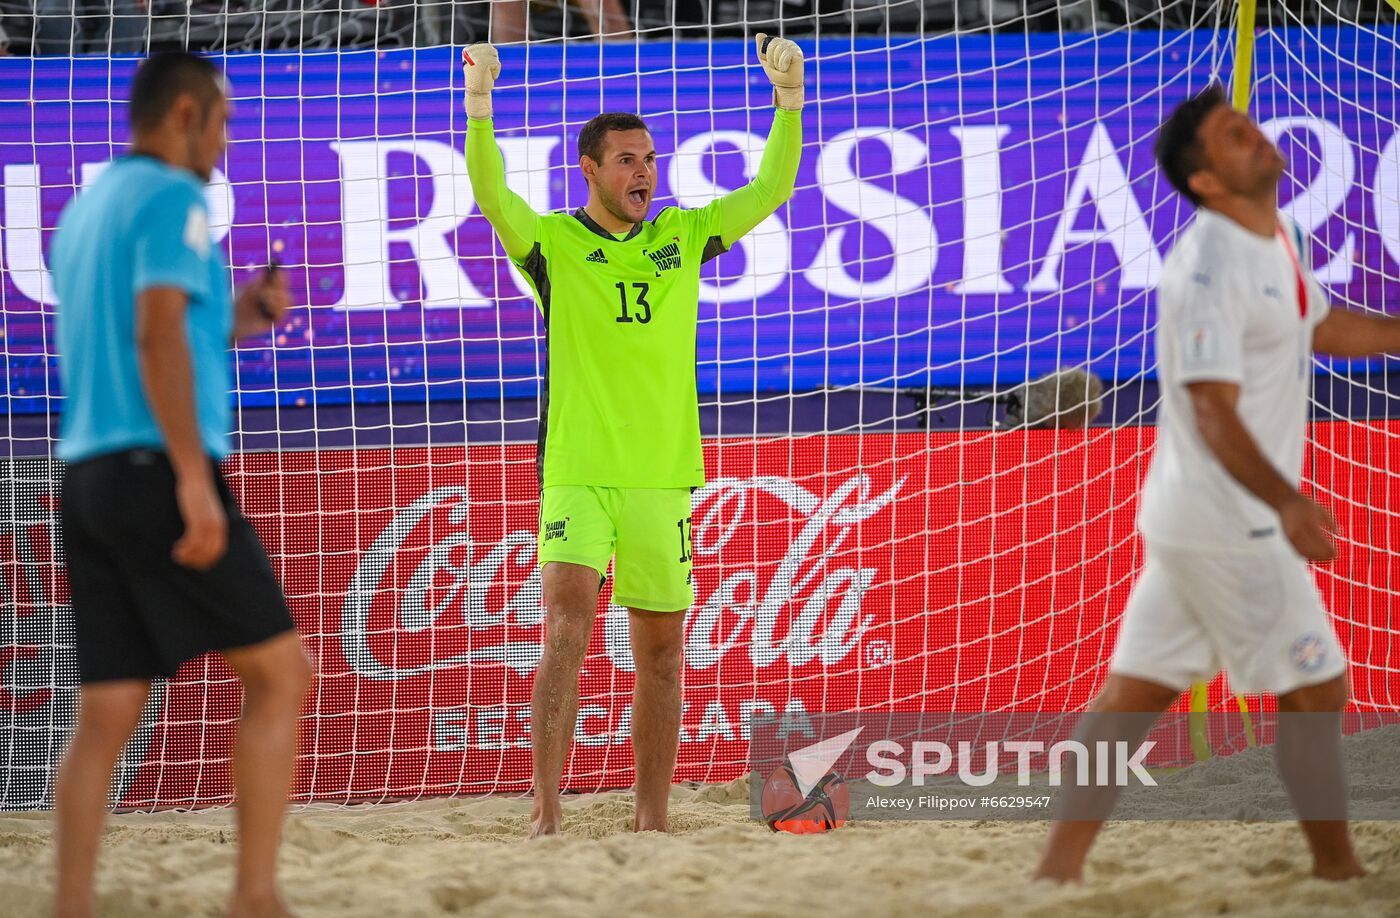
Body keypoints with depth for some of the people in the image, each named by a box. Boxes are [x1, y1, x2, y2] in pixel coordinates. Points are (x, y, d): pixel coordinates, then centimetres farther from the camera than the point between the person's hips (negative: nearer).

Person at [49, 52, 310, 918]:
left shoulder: (85, 210, 21)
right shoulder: (173, 198, -5)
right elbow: (158, 335, -18)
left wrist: (234, 321, 20)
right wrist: (196, 481, -22)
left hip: (88, 474, 8)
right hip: (156, 466, -8)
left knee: (108, 712, 5)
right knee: (279, 670, 0)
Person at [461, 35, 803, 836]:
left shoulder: (684, 236, 9)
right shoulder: (554, 242, 0)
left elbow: (771, 192, 5)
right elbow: (491, 194, -16)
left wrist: (788, 100, -8)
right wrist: (479, 108, -32)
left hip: (663, 477, 3)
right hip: (576, 474, -3)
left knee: (660, 652, 8)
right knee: (567, 627, -17)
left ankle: (652, 821, 17)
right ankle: (546, 812, -20)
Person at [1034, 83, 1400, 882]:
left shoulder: (1279, 240, 9)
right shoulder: (1210, 269, -21)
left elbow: (1321, 328, 27)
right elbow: (1213, 412, -26)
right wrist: (1286, 502, -38)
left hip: (1188, 519, 9)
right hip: (1228, 524, -9)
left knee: (1138, 689, 9)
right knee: (1315, 689, 1)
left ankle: (1061, 864, 11)